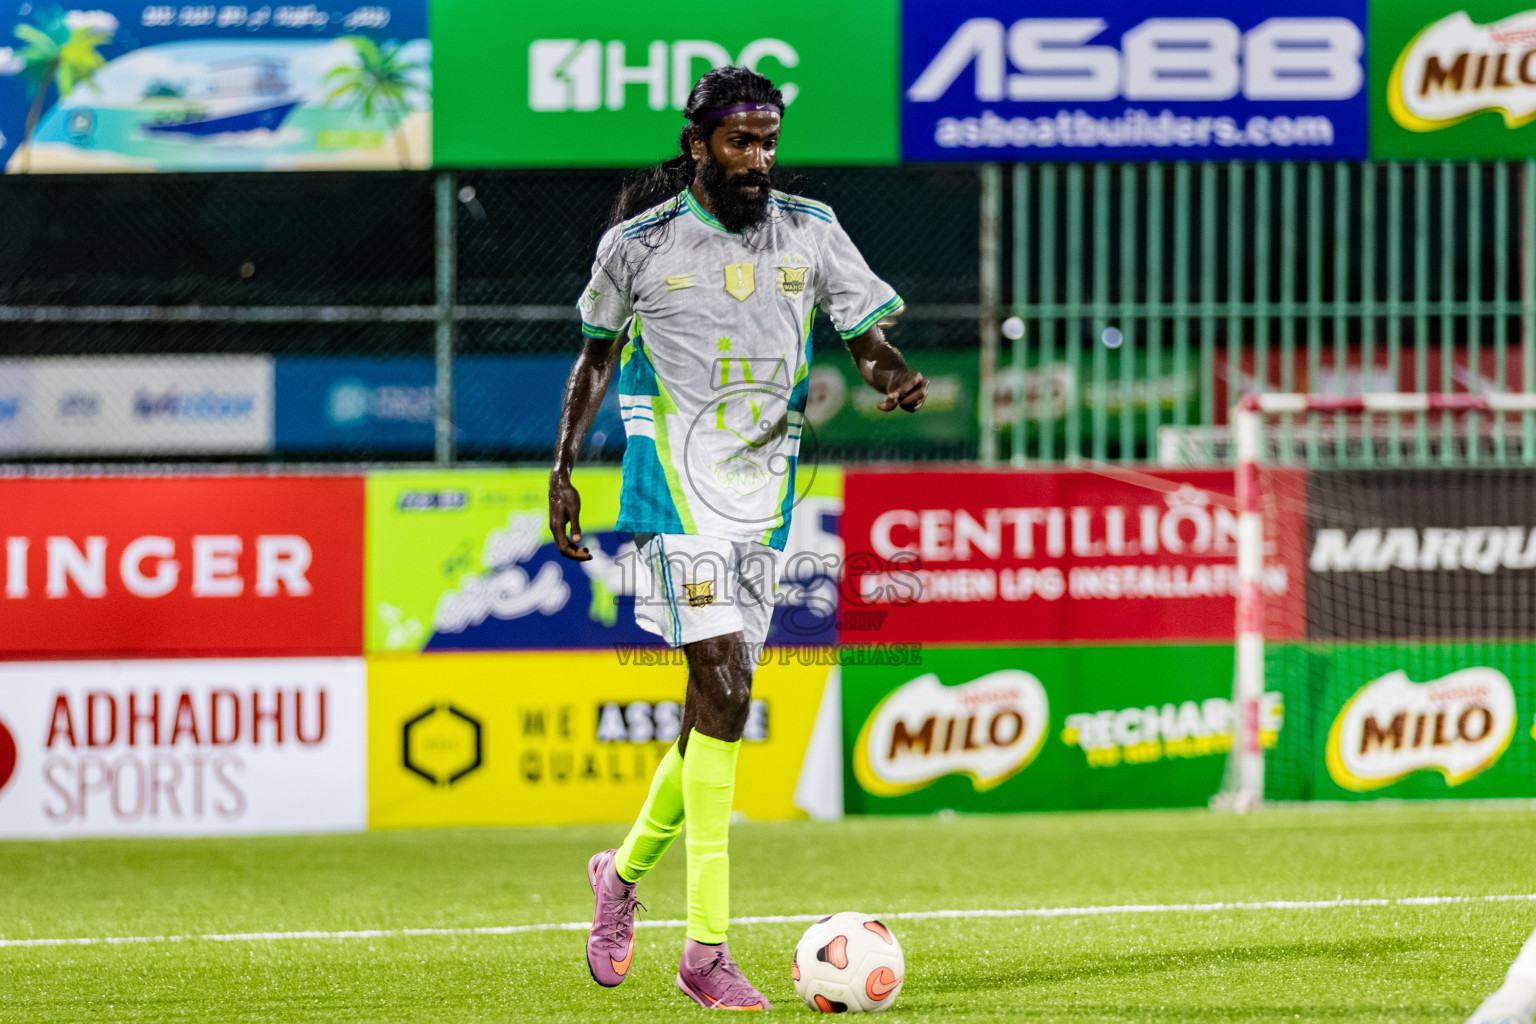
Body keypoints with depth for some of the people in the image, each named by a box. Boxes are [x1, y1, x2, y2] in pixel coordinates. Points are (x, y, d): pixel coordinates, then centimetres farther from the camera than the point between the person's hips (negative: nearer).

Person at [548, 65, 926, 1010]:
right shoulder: (639, 246, -1)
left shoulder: (809, 233, 5)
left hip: (767, 499, 5)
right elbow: (598, 353, 13)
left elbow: (868, 336, 5)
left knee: (717, 701, 10)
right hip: (677, 497, -5)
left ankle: (627, 872, 36)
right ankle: (708, 950, -17)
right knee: (724, 693, -17)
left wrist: (895, 377, -18)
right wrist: (563, 470, 9)